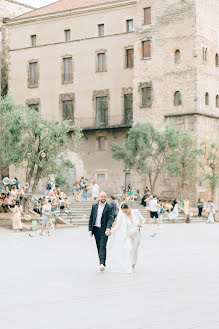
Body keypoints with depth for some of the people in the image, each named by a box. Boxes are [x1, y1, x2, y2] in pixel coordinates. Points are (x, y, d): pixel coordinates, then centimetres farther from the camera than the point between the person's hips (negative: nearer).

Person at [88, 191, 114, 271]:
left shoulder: (109, 207, -2)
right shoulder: (94, 206, 10)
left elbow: (111, 219, -12)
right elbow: (91, 218, 11)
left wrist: (108, 229, -27)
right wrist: (90, 230, 3)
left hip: (104, 230, -4)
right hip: (96, 229, 4)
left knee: (103, 246, -14)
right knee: (99, 247, 8)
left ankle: (102, 264, -21)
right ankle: (101, 263, 17)